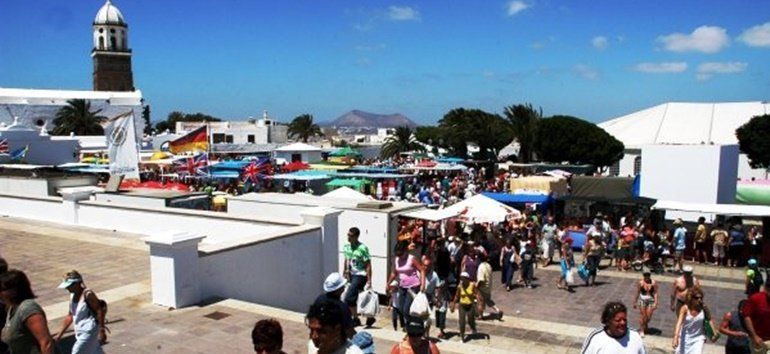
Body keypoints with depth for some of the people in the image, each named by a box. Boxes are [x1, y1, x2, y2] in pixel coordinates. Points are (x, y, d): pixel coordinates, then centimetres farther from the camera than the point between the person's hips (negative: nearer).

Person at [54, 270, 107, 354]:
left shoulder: (88, 294, -18)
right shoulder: (72, 296, 5)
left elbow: (100, 311, -19)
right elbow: (70, 316, 13)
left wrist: (102, 331, -21)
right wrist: (60, 334, 14)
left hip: (89, 332, -8)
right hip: (80, 332, 8)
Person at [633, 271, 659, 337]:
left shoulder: (654, 283, -8)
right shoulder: (640, 283, -8)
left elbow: (655, 293, -6)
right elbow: (637, 293, 0)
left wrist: (656, 303, -11)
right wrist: (635, 302, 5)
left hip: (651, 301, 1)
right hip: (642, 300, -1)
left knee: (649, 316, 4)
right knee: (642, 315, -2)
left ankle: (645, 325, 37)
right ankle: (641, 330, 11)